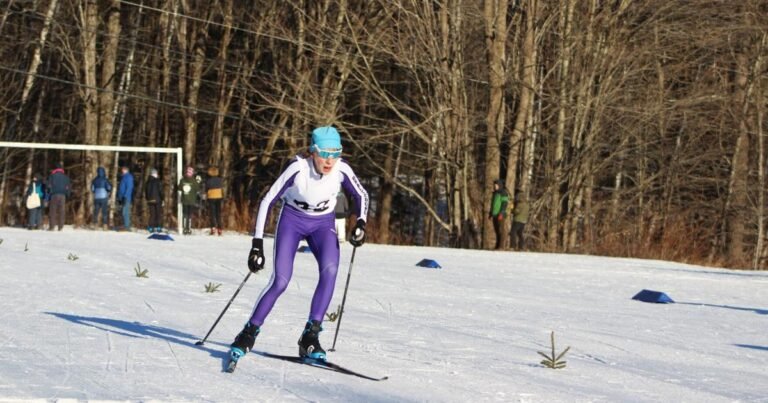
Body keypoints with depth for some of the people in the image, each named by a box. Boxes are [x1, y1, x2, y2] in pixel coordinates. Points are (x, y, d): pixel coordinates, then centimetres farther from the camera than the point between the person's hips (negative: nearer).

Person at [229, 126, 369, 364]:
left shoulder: (341, 170, -22)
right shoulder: (298, 169, -28)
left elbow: (361, 195, -1)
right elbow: (267, 201, -21)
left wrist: (361, 223, -19)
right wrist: (257, 243, -24)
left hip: (323, 223, 2)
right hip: (292, 220, -2)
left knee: (330, 270, -26)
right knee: (280, 282, -16)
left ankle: (310, 336, -20)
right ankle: (249, 334, 2)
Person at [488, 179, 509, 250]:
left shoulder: (503, 193, -10)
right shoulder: (495, 193, 17)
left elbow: (504, 203, -15)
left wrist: (501, 214, -23)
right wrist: (490, 213, 18)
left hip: (500, 215, -9)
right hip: (495, 214, 9)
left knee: (501, 230, -9)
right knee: (496, 230, 8)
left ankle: (501, 246, -10)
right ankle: (497, 245, 10)